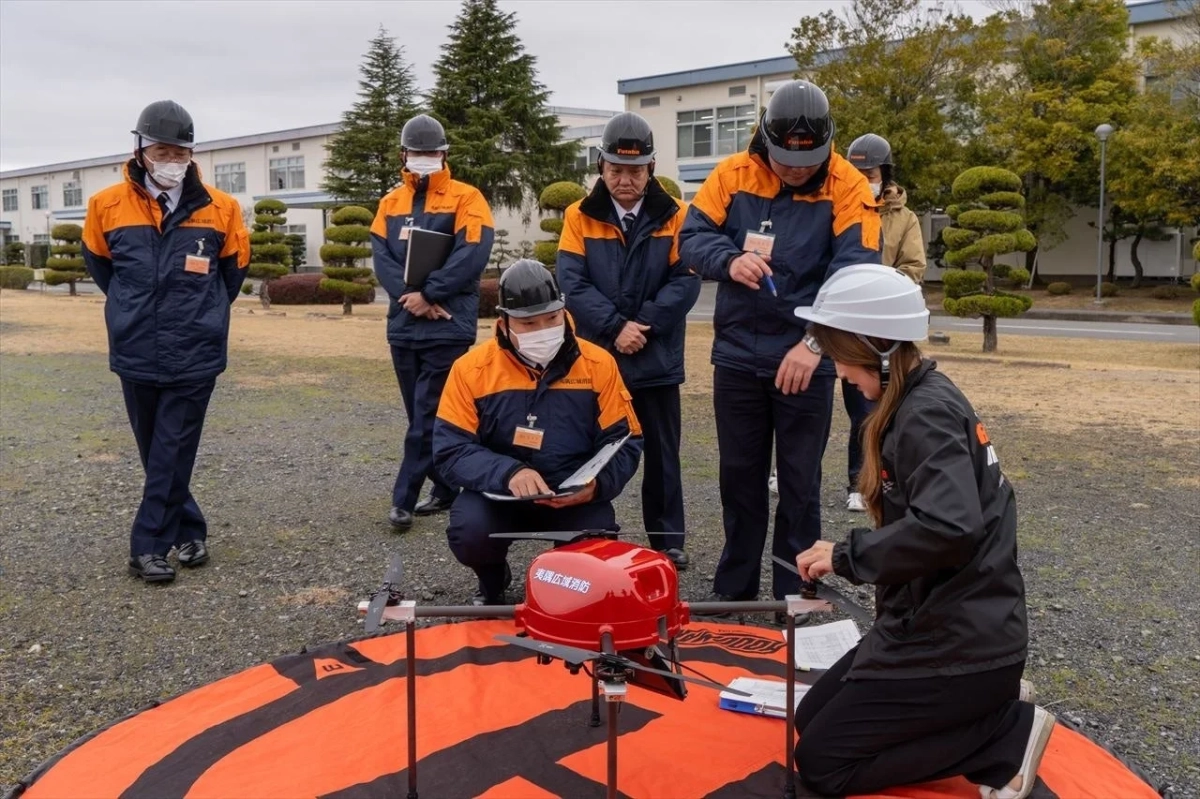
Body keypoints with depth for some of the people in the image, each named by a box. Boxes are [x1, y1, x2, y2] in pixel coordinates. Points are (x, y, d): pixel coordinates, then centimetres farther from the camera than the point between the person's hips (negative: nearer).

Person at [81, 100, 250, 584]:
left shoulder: (219, 208, -4)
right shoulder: (108, 205, -2)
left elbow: (234, 267, 12)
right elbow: (98, 263, 16)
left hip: (195, 354, -2)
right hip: (136, 353, 2)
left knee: (173, 453, -2)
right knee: (155, 452, 11)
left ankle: (149, 545, 6)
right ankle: (187, 531, 26)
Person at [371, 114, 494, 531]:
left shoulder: (466, 198, -2)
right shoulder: (391, 202, 13)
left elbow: (472, 256, -14)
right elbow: (381, 257, 3)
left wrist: (429, 295, -16)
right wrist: (410, 296, -13)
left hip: (447, 326, -5)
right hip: (403, 326, 6)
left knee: (427, 416, -6)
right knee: (421, 414, 11)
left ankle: (404, 499, 0)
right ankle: (446, 490, 24)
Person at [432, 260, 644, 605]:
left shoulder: (599, 364, -7)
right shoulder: (471, 369, -10)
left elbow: (625, 443, -4)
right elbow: (449, 450, -13)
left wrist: (596, 483, -25)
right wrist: (508, 473, -31)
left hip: (575, 495, 0)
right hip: (498, 492, 0)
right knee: (469, 532, -29)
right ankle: (493, 582, 10)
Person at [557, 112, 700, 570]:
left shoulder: (674, 216, 1)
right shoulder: (580, 217, 1)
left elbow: (686, 280, -7)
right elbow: (571, 282, -8)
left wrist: (644, 326, -16)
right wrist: (615, 327, -17)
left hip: (657, 360, 0)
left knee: (661, 454, 9)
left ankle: (668, 541, 21)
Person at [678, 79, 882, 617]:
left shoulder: (847, 188, -8)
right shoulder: (732, 174, 0)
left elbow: (854, 272, -17)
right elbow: (692, 237, -2)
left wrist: (815, 343, -29)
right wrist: (730, 260, -24)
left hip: (806, 361, -2)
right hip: (737, 356, 3)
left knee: (800, 486, 7)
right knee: (739, 478, 13)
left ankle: (794, 599, 22)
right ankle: (732, 593, 29)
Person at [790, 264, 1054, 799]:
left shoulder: (925, 414, -21)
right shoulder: (922, 401, 8)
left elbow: (949, 527, -36)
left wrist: (847, 556, -24)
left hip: (959, 646, -10)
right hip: (936, 626, 10)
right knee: (811, 718, 18)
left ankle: (1006, 735, 1)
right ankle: (983, 717, 15)